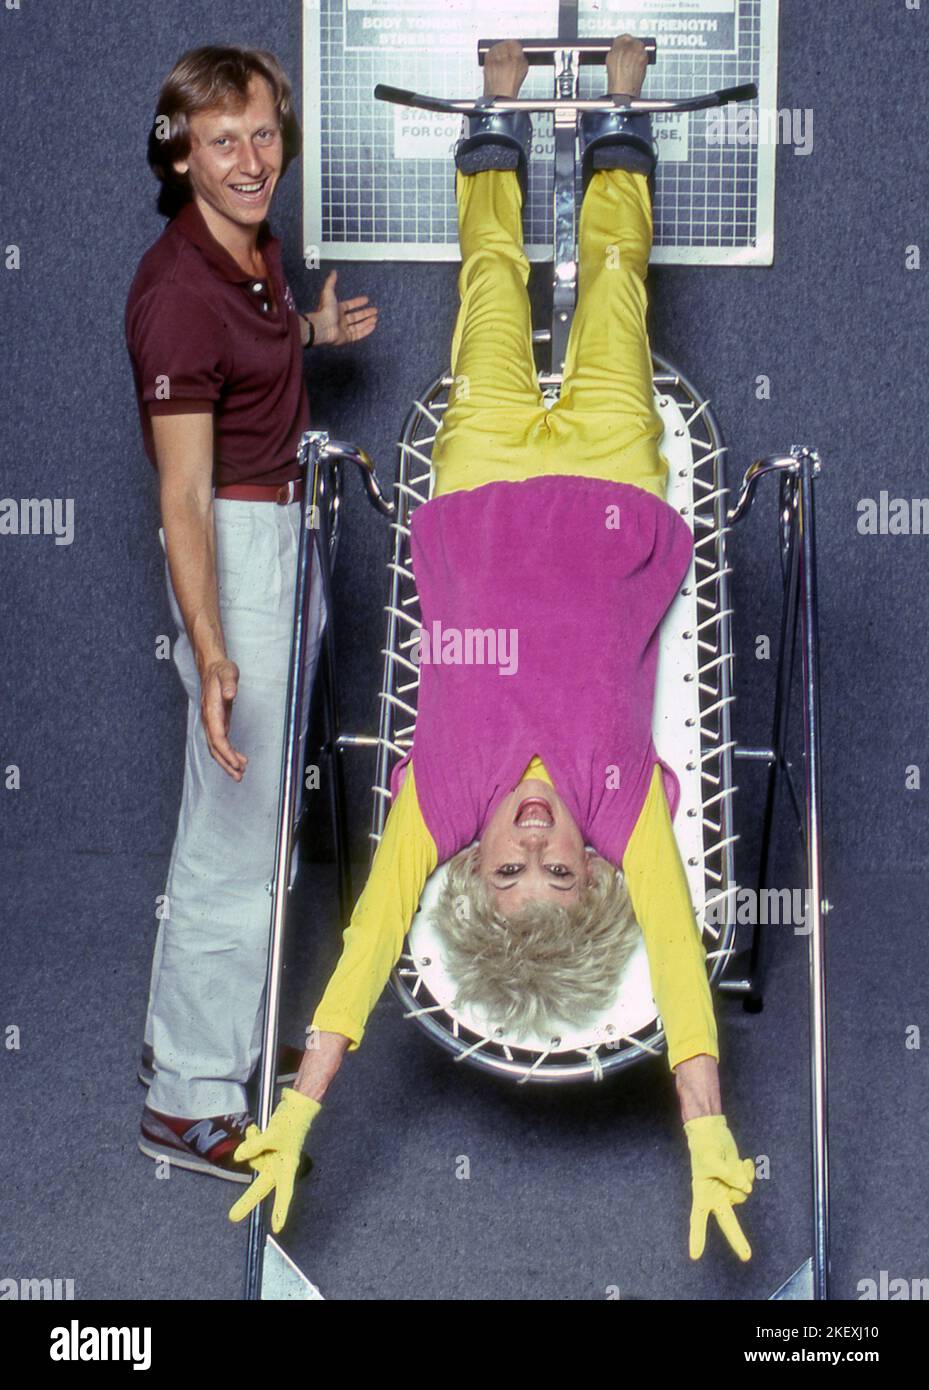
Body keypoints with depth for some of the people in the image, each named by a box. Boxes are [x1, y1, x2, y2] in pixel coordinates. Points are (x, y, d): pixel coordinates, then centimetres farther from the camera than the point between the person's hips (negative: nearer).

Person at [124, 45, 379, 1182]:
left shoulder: (257, 246, 3)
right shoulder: (178, 291, -24)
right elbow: (183, 495, -28)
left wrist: (310, 331, 15)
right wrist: (210, 653, -36)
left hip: (287, 525, 10)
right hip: (233, 544, -10)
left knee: (259, 802, 18)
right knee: (236, 820, -6)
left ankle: (209, 1029, 34)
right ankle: (190, 1101, 5)